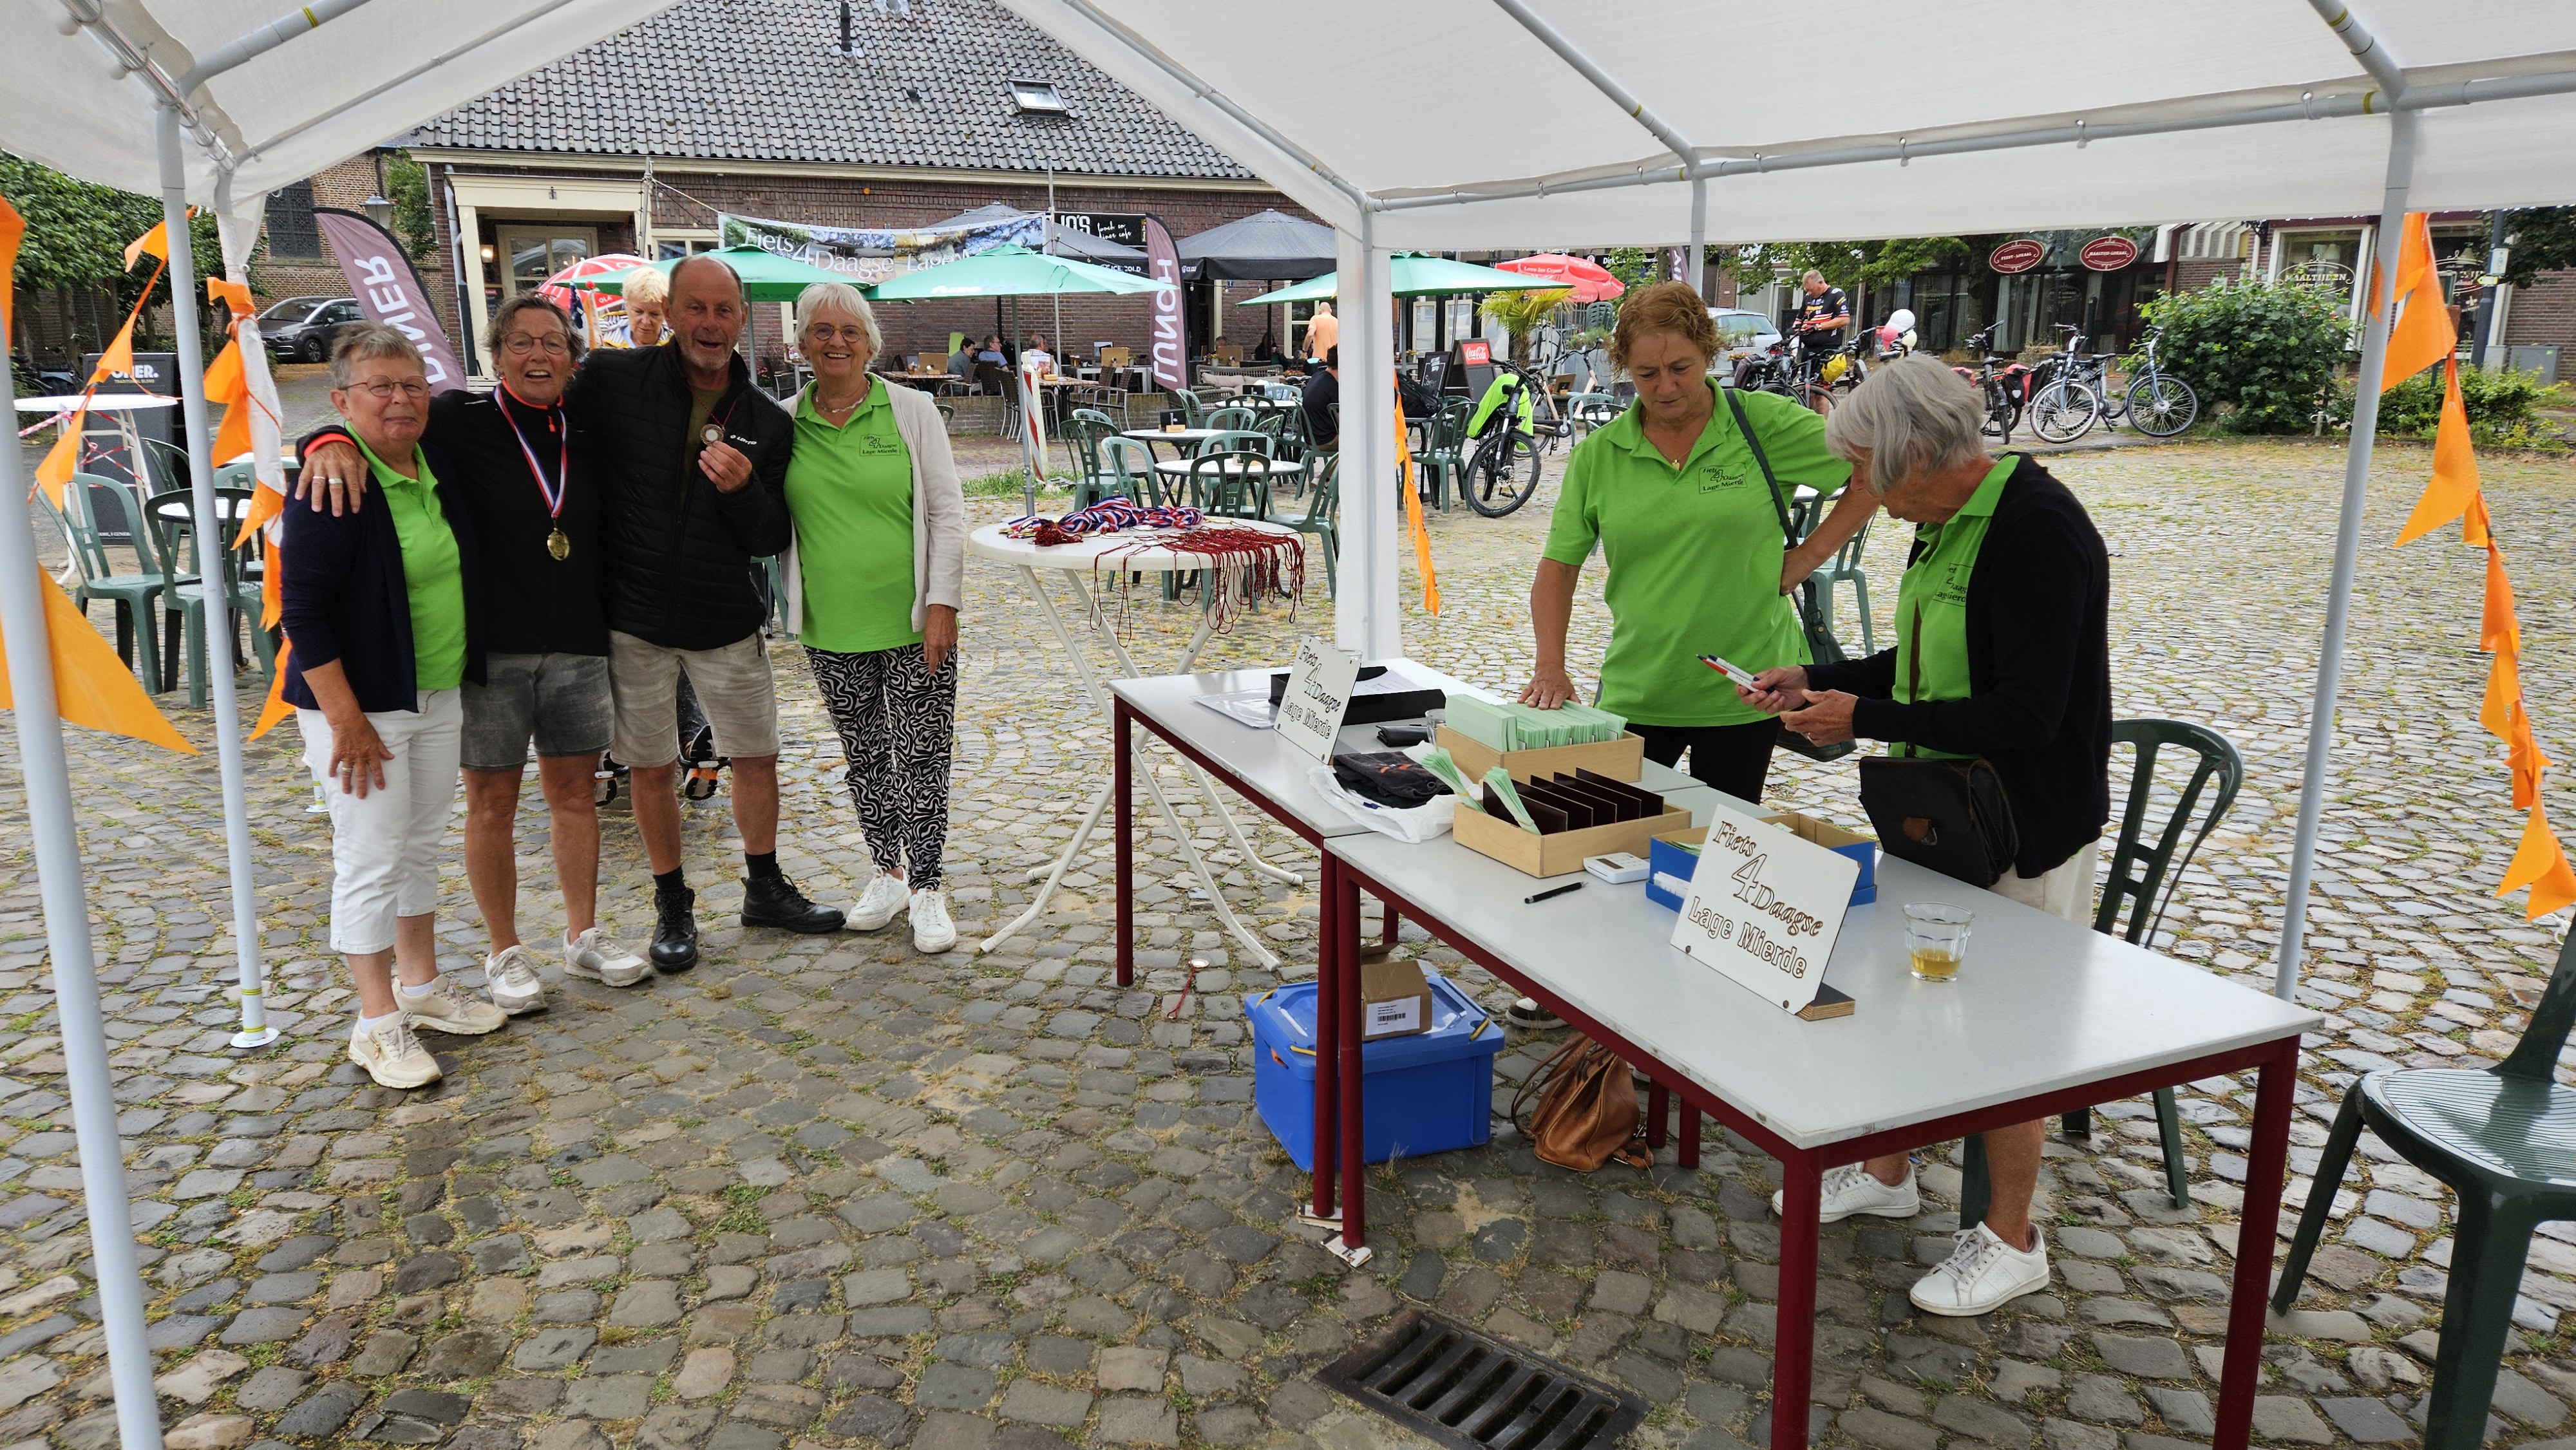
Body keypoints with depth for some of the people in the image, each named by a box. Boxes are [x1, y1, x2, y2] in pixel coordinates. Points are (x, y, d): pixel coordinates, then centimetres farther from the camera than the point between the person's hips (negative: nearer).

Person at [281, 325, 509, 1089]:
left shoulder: (435, 469, 5)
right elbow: (304, 612, -18)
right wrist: (346, 720, -20)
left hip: (439, 696, 7)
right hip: (361, 703, -7)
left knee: (422, 845, 17)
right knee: (372, 859, 0)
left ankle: (422, 986, 31)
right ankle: (378, 1024, 12)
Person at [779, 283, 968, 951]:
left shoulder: (912, 411, -2)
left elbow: (947, 512, -4)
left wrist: (941, 603, -10)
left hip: (913, 623, -2)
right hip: (831, 628, 3)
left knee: (921, 757, 1)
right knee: (864, 757, 13)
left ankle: (926, 889, 13)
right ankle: (889, 872, 30)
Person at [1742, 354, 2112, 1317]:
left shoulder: (2038, 531, -24)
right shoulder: (1944, 523, 5)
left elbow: (2025, 714, -28)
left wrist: (1862, 718, -23)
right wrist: (1818, 681, 6)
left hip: (2026, 830, -9)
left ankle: (2011, 1241, 23)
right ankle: (1886, 1174, 40)